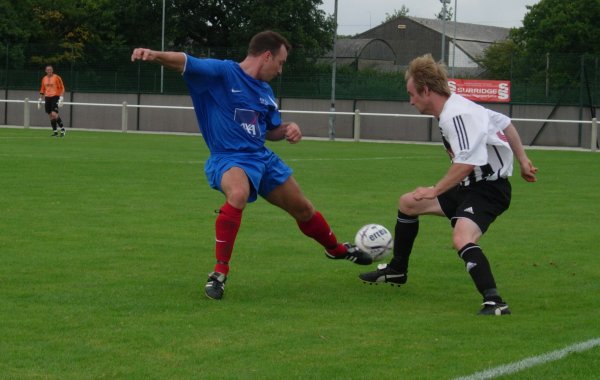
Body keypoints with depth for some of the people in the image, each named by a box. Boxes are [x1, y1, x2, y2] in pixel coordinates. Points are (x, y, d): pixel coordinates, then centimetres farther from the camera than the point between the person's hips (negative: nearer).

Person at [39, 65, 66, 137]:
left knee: (54, 114, -20)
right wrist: (40, 99, 17)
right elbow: (42, 90, 22)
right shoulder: (44, 79, 12)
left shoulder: (56, 77, -3)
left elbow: (62, 88, -4)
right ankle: (55, 131, 9)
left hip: (55, 97, -5)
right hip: (47, 98, 5)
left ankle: (62, 129, -10)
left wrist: (61, 98, -13)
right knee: (51, 116, 3)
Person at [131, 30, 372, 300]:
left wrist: (288, 130, 0)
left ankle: (338, 250, 49)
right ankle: (219, 273, -28)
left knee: (303, 210, 19)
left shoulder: (265, 91, 11)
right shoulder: (222, 73, -11)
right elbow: (184, 63, -26)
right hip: (228, 159, -7)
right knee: (239, 194, -40)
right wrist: (155, 55, -45)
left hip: (262, 157, 7)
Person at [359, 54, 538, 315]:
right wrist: (522, 161, 22)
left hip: (488, 188, -11)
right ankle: (396, 271, 38)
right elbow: (505, 123, 17)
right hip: (467, 186, 11)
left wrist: (435, 191, -29)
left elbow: (468, 162, -36)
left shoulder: (456, 116, -25)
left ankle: (494, 302, -42)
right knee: (407, 203, 21)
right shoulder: (458, 106, 6)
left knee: (462, 239, -35)